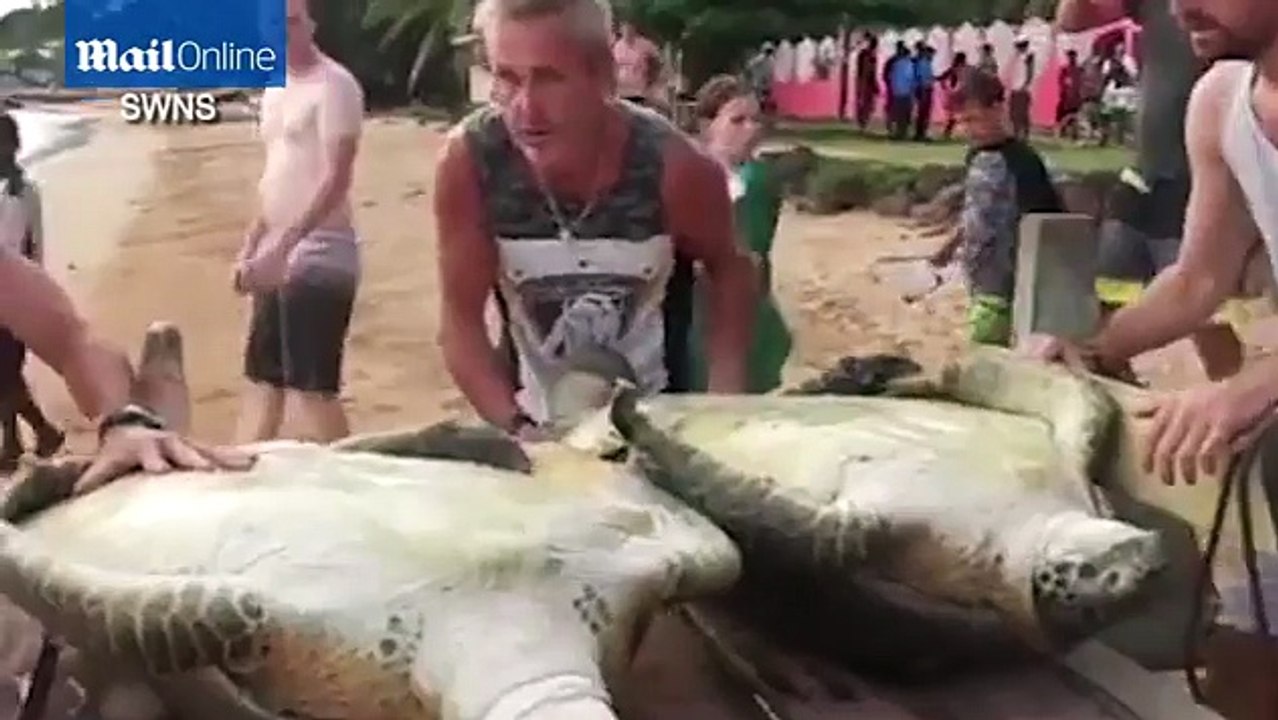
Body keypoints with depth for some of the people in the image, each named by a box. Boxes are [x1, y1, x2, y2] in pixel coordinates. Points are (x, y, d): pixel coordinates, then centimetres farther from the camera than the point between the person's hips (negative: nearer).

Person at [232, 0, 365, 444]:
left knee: (312, 387, -7)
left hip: (318, 255, -9)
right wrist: (250, 248, 17)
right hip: (279, 255, 9)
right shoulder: (274, 91, 16)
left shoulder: (334, 85, -11)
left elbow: (337, 179, -20)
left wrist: (284, 245, -27)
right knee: (262, 378, 14)